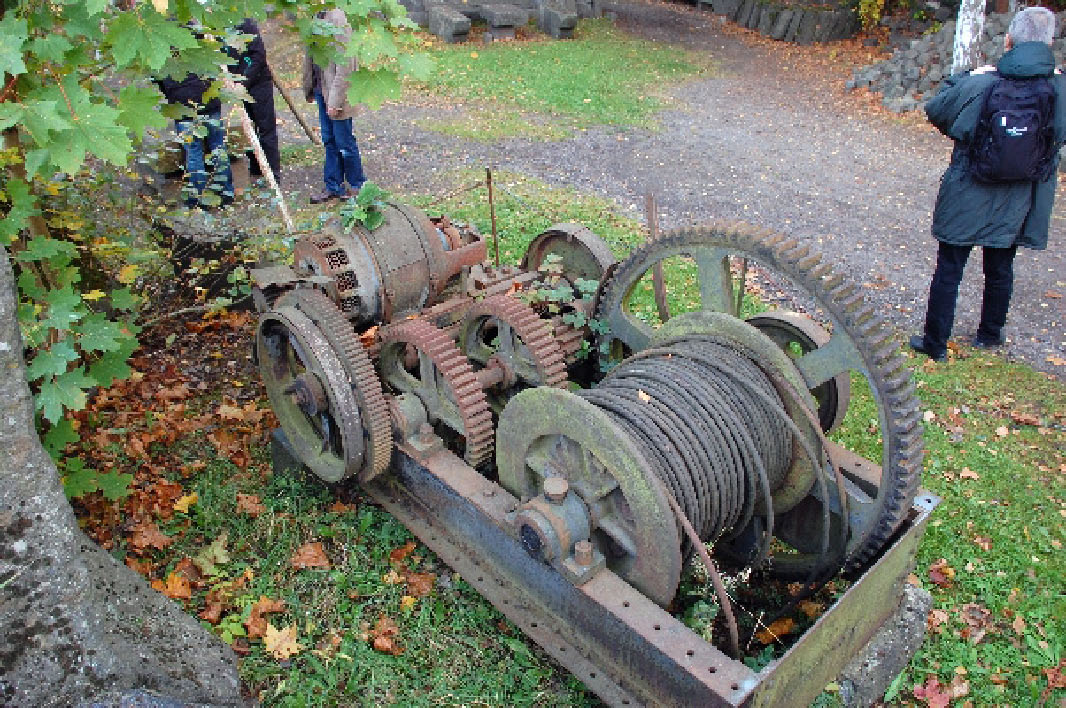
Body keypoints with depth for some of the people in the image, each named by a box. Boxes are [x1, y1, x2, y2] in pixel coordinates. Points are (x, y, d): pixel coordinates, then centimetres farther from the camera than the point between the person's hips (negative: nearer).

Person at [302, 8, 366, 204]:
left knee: (344, 142, 3)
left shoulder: (338, 20, -18)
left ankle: (357, 185, 20)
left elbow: (344, 67, -20)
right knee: (329, 141, 14)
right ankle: (333, 187, 24)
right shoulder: (317, 17, 7)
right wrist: (309, 89, 17)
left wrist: (335, 100, -20)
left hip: (337, 93, -8)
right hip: (321, 89, 8)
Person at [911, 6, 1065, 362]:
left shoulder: (978, 85, -19)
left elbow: (935, 110, -3)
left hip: (967, 200, -3)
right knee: (1000, 271, 21)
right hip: (1017, 207, 3)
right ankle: (989, 335, 38)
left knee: (948, 271, 8)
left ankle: (935, 343, 15)